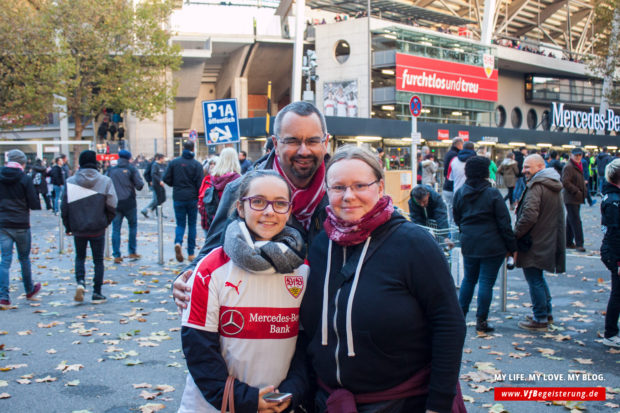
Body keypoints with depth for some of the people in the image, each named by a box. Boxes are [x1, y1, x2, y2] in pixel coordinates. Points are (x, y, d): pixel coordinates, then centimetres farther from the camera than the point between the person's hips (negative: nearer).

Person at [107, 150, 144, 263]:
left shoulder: (111, 171, 5)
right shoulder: (131, 169, -4)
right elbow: (139, 185, -8)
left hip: (115, 204, 2)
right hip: (129, 203, -2)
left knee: (116, 229, 4)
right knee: (133, 226, 13)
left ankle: (116, 255, 1)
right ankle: (132, 252, 14)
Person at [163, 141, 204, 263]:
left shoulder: (174, 162, 0)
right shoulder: (197, 164, -5)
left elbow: (166, 179, -3)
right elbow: (200, 183, -10)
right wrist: (200, 199, -1)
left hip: (178, 198, 1)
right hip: (192, 198, -1)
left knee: (180, 224, 10)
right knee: (192, 224, 10)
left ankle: (178, 242, -20)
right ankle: (191, 253, 13)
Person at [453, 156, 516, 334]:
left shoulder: (460, 193, 3)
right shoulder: (493, 194, -11)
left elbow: (457, 219, 12)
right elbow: (504, 223, -9)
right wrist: (512, 247, -3)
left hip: (468, 244, 5)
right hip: (492, 246, -5)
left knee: (469, 279, 18)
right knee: (486, 282, 1)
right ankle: (481, 321, 7)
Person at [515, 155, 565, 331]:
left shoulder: (536, 186, -19)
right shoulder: (554, 186, 12)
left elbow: (529, 216, -26)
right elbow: (557, 218, 22)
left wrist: (515, 234, -15)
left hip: (533, 244, -10)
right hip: (548, 242, 10)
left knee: (534, 281, -1)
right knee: (539, 278, 22)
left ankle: (540, 320, 6)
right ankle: (547, 313, 31)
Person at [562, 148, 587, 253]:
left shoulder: (578, 166, 17)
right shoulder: (568, 167, -14)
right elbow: (565, 182, -22)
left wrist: (584, 191, 15)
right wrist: (576, 191, -21)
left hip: (577, 198, 10)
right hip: (571, 198, -10)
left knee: (571, 221, 14)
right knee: (576, 221, -10)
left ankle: (569, 242, 21)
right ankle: (579, 243, -8)